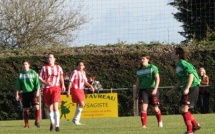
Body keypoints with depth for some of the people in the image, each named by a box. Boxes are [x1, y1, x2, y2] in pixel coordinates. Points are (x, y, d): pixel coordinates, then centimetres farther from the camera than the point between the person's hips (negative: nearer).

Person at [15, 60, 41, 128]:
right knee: (25, 109, 3)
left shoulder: (33, 72, 3)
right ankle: (26, 124, 11)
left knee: (36, 107, -16)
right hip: (24, 93, 2)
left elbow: (37, 82, 1)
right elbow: (18, 85, 12)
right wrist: (17, 94, 6)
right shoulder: (20, 74, 9)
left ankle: (37, 121, -1)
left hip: (33, 92, -2)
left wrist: (37, 91, -8)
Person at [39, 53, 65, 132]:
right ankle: (52, 122, 33)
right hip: (47, 89, 1)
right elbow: (40, 79, 0)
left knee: (55, 107, -16)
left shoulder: (58, 67, 8)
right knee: (49, 108, 10)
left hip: (56, 88, -1)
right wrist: (46, 83, -18)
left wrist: (62, 85, 9)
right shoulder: (44, 68, 3)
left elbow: (61, 77, 22)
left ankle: (57, 125, -20)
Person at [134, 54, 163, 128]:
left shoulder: (153, 67, -3)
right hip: (143, 90, 3)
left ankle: (160, 122, 34)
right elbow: (138, 82, 18)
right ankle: (144, 125, -15)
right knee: (143, 107, -14)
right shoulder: (140, 70, 11)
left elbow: (157, 79, -10)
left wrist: (155, 89, -22)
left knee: (155, 108, 8)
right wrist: (136, 93, 14)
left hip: (152, 90, -3)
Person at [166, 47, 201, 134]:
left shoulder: (183, 63, -11)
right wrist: (171, 91, 24)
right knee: (182, 110, 13)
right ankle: (195, 125, 24)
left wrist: (187, 88, -28)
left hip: (192, 88, -10)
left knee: (184, 109, -15)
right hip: (186, 89, 10)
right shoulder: (178, 66, 18)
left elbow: (191, 75, -21)